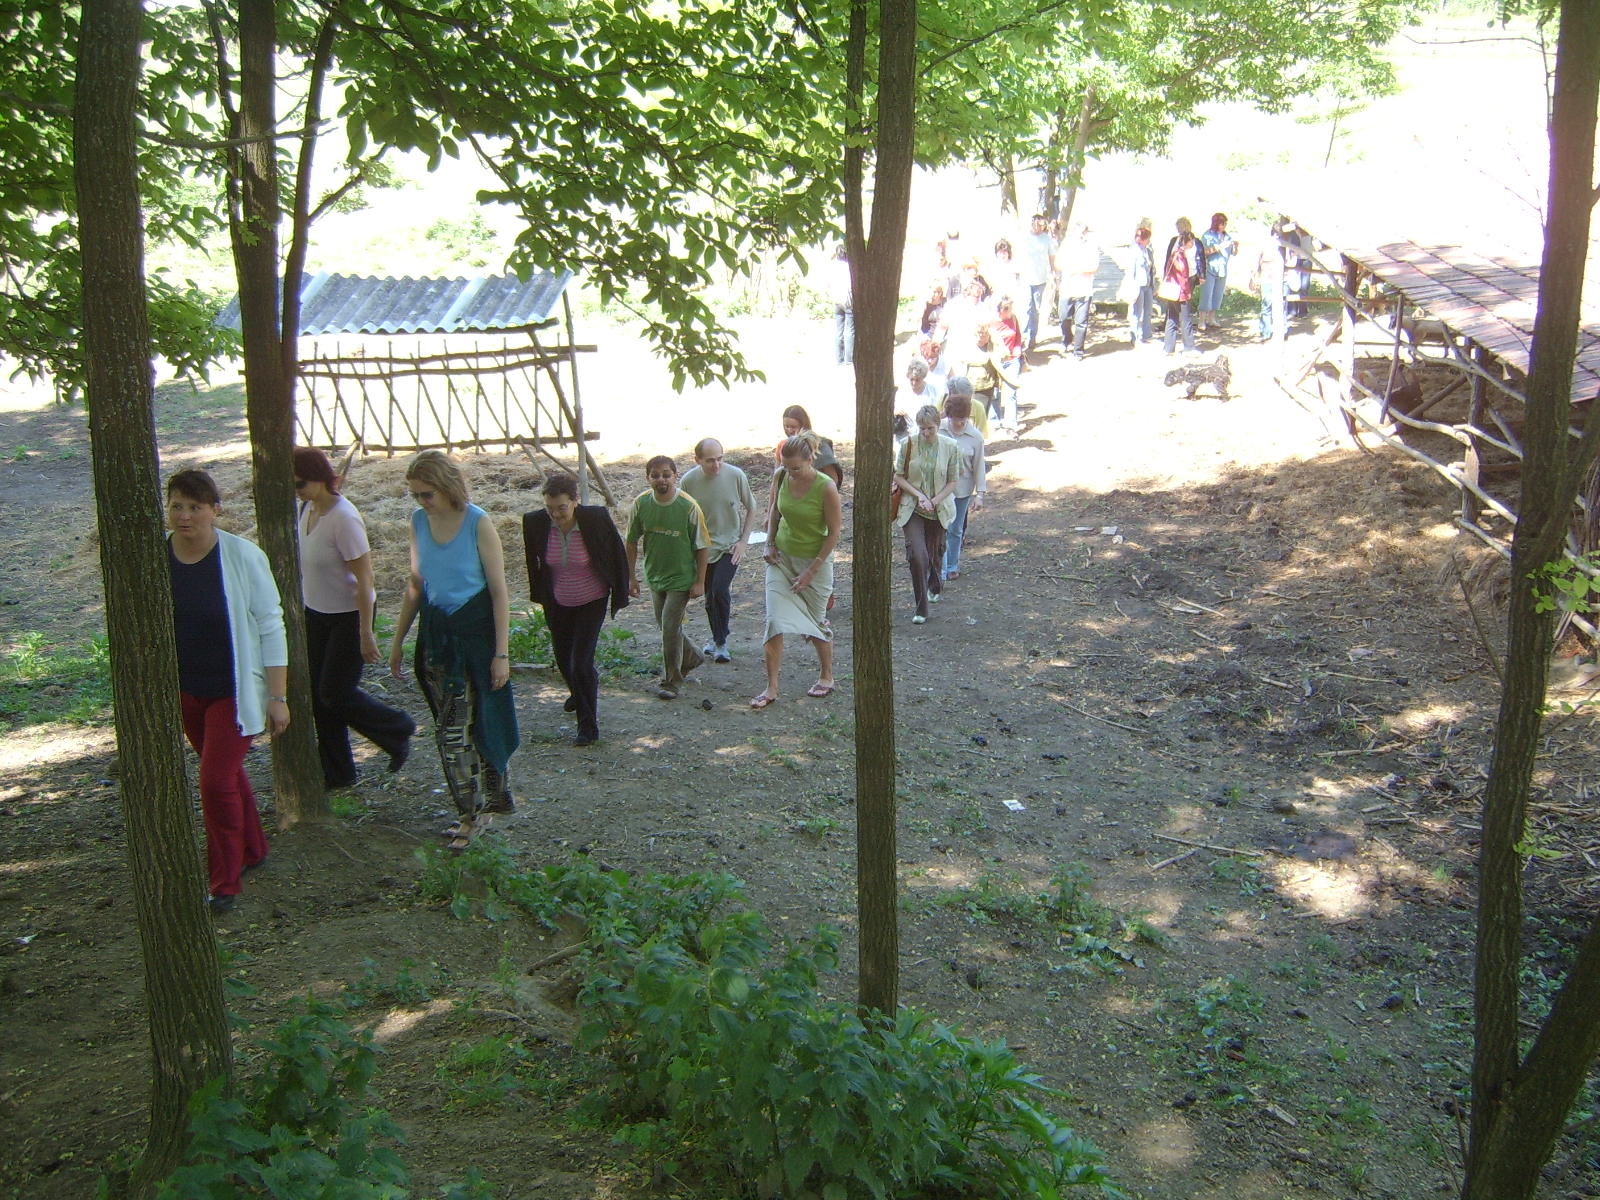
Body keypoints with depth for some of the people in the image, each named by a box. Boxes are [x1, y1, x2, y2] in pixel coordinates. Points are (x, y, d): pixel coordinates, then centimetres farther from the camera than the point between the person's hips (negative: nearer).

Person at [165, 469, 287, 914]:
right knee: (227, 773, 19)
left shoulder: (242, 556, -16)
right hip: (184, 693, 4)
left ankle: (224, 883, 8)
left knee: (217, 781, -8)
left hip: (235, 691, -4)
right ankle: (252, 851, 40)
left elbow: (270, 627, -11)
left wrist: (278, 696, -11)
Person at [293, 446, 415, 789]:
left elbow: (364, 578, -22)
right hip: (315, 613, 8)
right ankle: (336, 773, 23)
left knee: (335, 693, -1)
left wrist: (366, 634, -20)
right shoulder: (307, 508, 0)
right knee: (318, 694, 10)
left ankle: (398, 729, 23)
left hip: (348, 616, -8)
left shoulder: (343, 518, -24)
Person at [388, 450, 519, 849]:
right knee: (452, 728, 10)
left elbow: (499, 591, -11)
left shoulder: (478, 523, -14)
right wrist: (398, 641, 15)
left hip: (475, 629, -6)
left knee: (454, 729, -5)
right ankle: (479, 809, 24)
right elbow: (415, 585, 13)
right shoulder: (418, 521, 3)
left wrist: (501, 653, -13)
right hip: (435, 631, 6)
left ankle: (474, 812, 10)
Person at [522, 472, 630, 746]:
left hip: (592, 601, -4)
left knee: (581, 661, -12)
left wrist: (619, 597, -5)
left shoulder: (596, 518, -24)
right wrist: (539, 595, 10)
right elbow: (533, 560, 3)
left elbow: (618, 556, -9)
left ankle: (588, 726, 3)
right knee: (563, 657, 21)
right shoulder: (535, 522, -17)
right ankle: (578, 694, 53)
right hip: (557, 602, 4)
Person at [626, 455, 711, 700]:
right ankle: (691, 657, 44)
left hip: (681, 578, -5)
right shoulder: (641, 503, -9)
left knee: (670, 627, -7)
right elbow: (632, 541, 3)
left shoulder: (688, 506, -19)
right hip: (654, 576, 5)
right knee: (665, 625, 18)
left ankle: (670, 681, 9)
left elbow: (702, 546, -10)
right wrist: (631, 576, 3)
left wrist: (700, 581, -10)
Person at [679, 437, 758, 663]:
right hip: (703, 549, 2)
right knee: (710, 597, 11)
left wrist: (743, 541, -5)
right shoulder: (689, 481, -11)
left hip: (730, 546, -2)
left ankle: (720, 642, -2)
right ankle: (717, 639, 33)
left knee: (720, 590, -18)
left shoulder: (736, 475, -13)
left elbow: (751, 509, 0)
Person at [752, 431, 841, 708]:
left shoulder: (826, 487, -21)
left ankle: (827, 676, 32)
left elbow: (834, 532, -15)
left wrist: (811, 571, -17)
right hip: (781, 558, 4)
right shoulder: (781, 477, -8)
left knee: (815, 622, 9)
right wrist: (770, 544, 3)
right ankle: (771, 687, 0)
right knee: (775, 620, -6)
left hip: (815, 560, -4)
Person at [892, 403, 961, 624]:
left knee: (935, 553, 17)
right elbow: (898, 477, -2)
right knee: (917, 554, -16)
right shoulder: (909, 445, -8)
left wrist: (934, 501, -13)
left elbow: (953, 481, -1)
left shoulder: (950, 447, -6)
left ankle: (935, 586, 50)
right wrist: (919, 496, -14)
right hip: (912, 509, -1)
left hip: (939, 509, 1)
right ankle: (921, 608, -8)